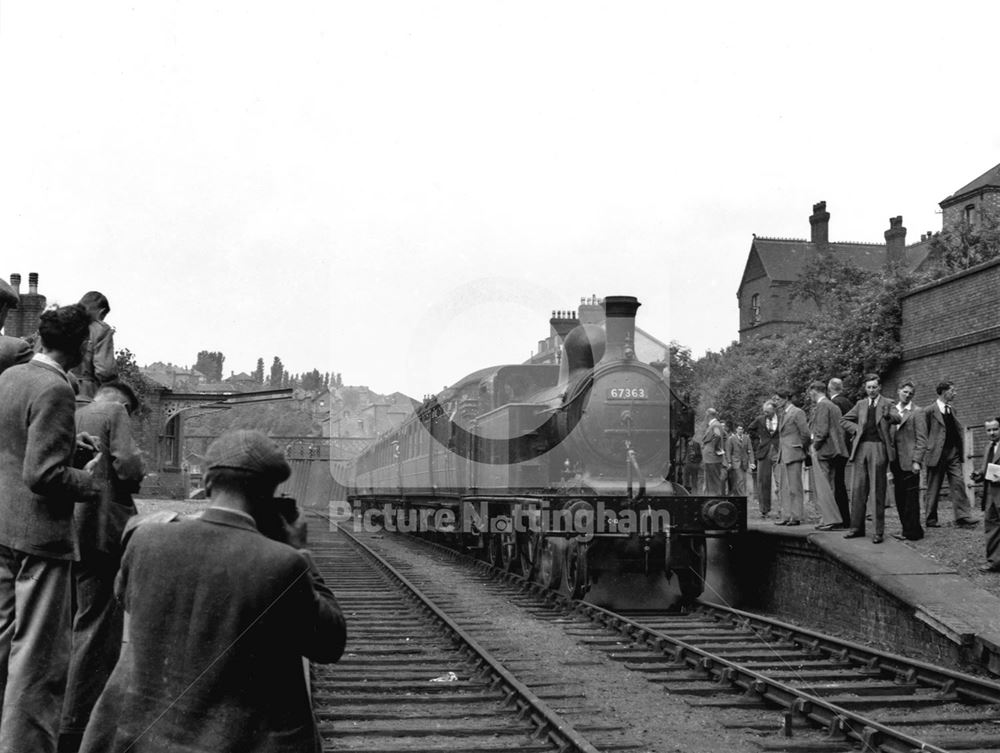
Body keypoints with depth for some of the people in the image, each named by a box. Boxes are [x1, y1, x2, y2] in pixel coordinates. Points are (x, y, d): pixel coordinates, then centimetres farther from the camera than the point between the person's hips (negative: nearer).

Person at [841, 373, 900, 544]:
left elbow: (897, 419, -14)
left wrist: (888, 415, -36)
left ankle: (879, 531, 0)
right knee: (858, 489, 3)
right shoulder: (861, 404, 16)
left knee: (878, 491, -3)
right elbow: (844, 420, 20)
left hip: (879, 448, -4)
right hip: (861, 448, 4)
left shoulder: (887, 403, 4)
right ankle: (857, 527, 10)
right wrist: (856, 429, 3)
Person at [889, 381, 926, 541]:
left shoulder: (916, 412, -4)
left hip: (908, 460, -6)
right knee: (899, 496, 9)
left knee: (911, 497, -3)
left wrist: (916, 461, -15)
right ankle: (907, 528, 18)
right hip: (895, 460, 6)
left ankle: (912, 532, 1)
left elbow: (921, 438, -8)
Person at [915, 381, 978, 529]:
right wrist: (918, 458, -11)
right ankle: (930, 519, 12)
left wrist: (961, 451, 9)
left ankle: (963, 518, -9)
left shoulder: (952, 410, 15)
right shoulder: (929, 411, -4)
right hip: (936, 454, -5)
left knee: (958, 484, -6)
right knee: (933, 488, 2)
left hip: (953, 455, 5)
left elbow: (960, 430, 21)